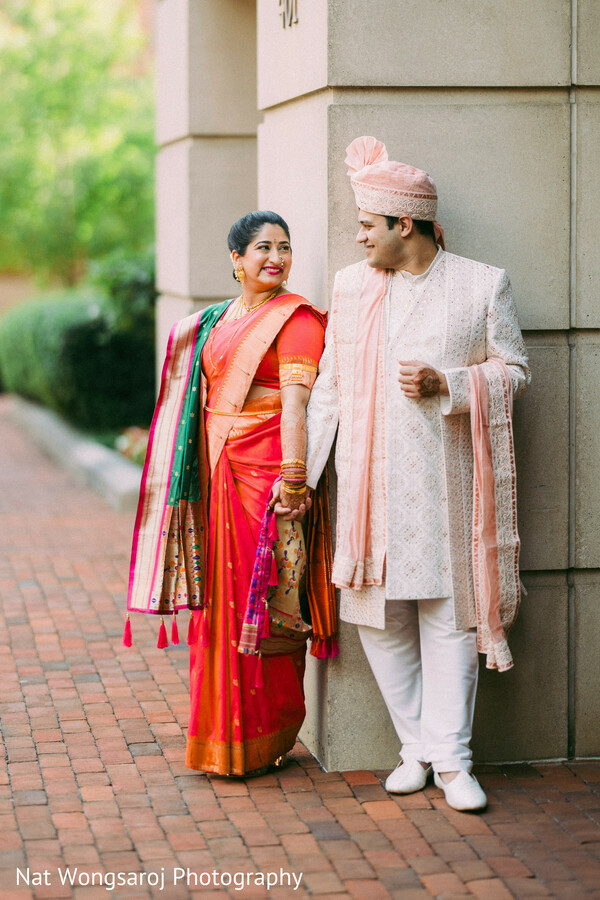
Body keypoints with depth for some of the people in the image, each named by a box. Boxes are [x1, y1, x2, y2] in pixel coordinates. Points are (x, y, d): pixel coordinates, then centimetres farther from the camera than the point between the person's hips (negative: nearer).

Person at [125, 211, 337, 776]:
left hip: (267, 470, -7)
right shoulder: (213, 322, 16)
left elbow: (296, 402, -16)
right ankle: (223, 736, 19)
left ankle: (261, 740, 8)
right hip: (219, 471, 7)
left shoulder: (295, 318, -7)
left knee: (263, 600, -3)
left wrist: (292, 478, -24)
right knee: (222, 598, 9)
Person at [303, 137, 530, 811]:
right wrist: (300, 471, 7)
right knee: (379, 615, 3)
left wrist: (446, 385, -15)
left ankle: (451, 759, 7)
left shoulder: (481, 286, 0)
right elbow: (329, 383, 11)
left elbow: (513, 370, 2)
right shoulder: (352, 286, 8)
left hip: (444, 482, -3)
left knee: (448, 614, -1)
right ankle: (417, 747, 16)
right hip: (371, 482, 3)